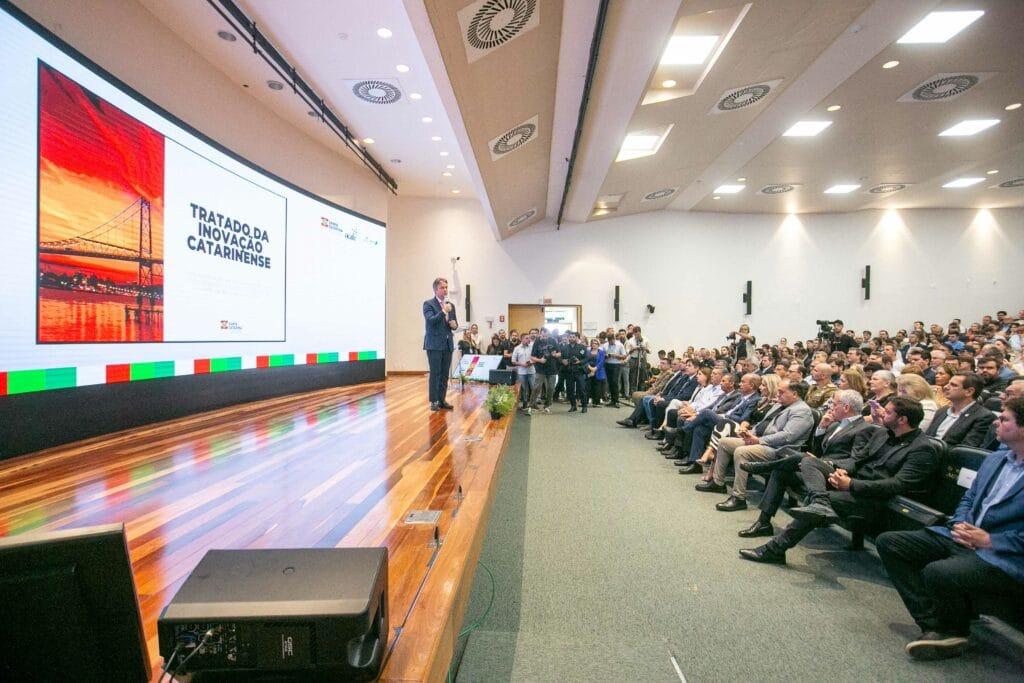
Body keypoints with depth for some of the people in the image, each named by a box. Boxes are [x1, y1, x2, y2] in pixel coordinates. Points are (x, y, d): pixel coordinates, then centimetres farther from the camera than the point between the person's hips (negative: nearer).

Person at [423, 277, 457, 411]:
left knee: (445, 374, 8)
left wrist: (454, 324, -3)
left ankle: (442, 400, 16)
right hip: (434, 344, -5)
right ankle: (434, 401, 5)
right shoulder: (428, 304, -3)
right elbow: (431, 320, -17)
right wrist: (443, 312, -25)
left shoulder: (451, 305, 14)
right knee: (434, 374, -2)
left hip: (448, 344, 6)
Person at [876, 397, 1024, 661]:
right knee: (888, 542, -3)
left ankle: (955, 631, 1)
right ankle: (934, 624, -5)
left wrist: (990, 540, -17)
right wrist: (960, 523, 2)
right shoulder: (995, 459, 14)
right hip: (963, 538, 8)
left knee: (937, 572, -34)